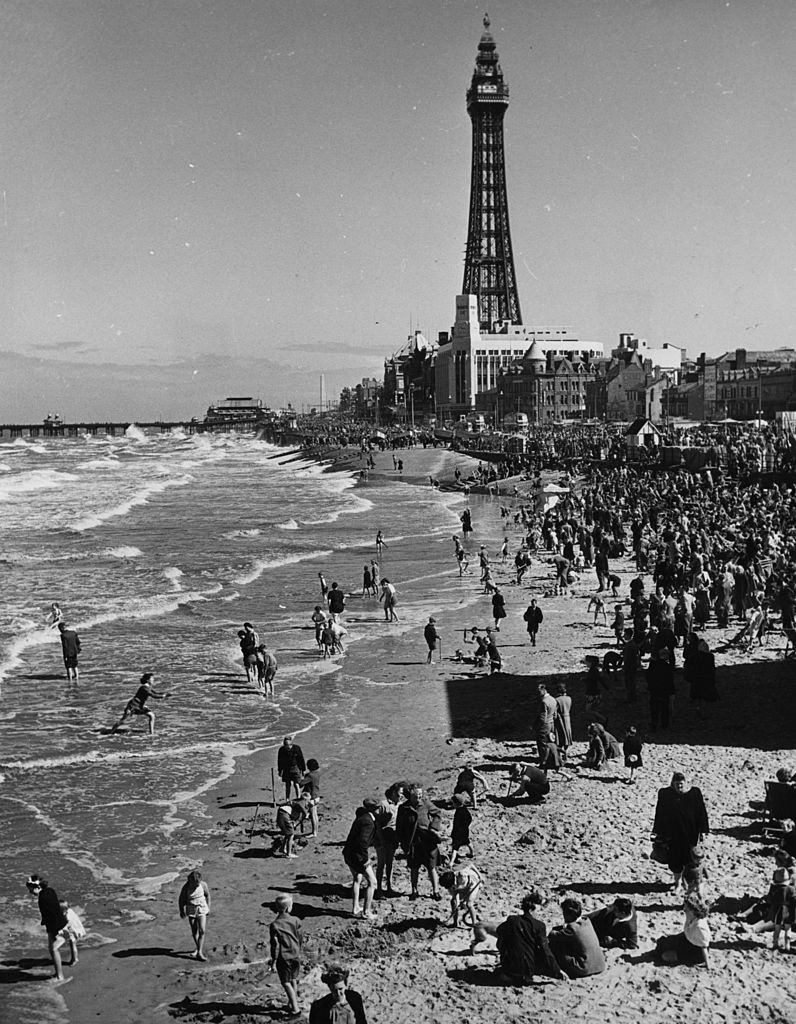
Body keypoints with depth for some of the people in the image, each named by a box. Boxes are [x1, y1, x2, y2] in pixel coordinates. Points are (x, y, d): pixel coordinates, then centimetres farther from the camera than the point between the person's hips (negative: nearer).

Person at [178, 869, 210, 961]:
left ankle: (199, 952, -7)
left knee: (202, 931, -10)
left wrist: (208, 907, 9)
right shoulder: (186, 888, -19)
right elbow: (181, 899, -3)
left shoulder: (203, 885, -14)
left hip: (202, 909, 0)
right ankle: (198, 948, 33)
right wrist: (181, 911, 3)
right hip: (191, 910, 0)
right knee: (194, 931, 11)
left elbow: (207, 895, 4)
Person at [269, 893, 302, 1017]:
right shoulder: (296, 921, -7)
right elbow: (299, 939, 4)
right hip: (295, 955, 4)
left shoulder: (274, 925, -17)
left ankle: (295, 1009, 2)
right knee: (293, 980, 20)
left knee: (286, 983, 6)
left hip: (283, 957, -4)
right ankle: (292, 1004, 34)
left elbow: (275, 945, -14)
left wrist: (273, 961, -5)